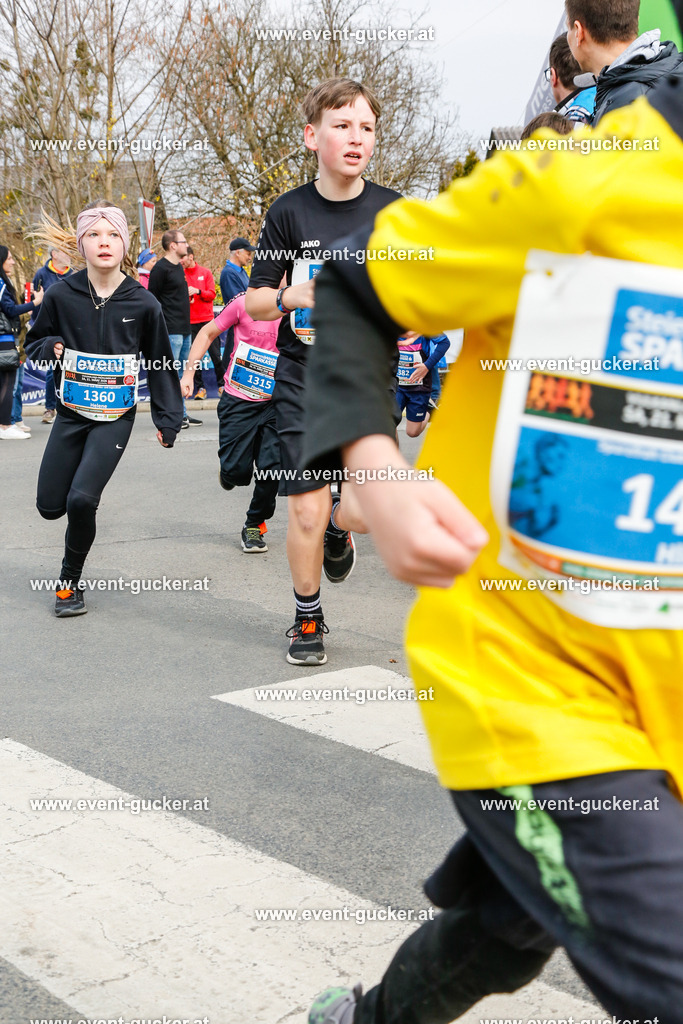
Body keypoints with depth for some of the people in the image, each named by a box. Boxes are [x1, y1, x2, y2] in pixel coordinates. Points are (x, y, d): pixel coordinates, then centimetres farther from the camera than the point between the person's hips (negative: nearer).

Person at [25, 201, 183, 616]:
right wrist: (51, 347, -13)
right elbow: (33, 343, 10)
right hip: (71, 413, 2)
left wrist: (168, 419, 4)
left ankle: (71, 581, 6)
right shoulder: (62, 296, -5)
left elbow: (160, 364, 5)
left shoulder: (143, 303, -7)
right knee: (50, 505, 1)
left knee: (81, 499, -18)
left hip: (116, 417, -2)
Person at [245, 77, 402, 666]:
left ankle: (337, 530, 36)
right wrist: (292, 297, -18)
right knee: (306, 510, -4)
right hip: (303, 378, -1)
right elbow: (255, 301, 3)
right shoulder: (290, 212, -2)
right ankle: (307, 618, 19)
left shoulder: (392, 210, 0)